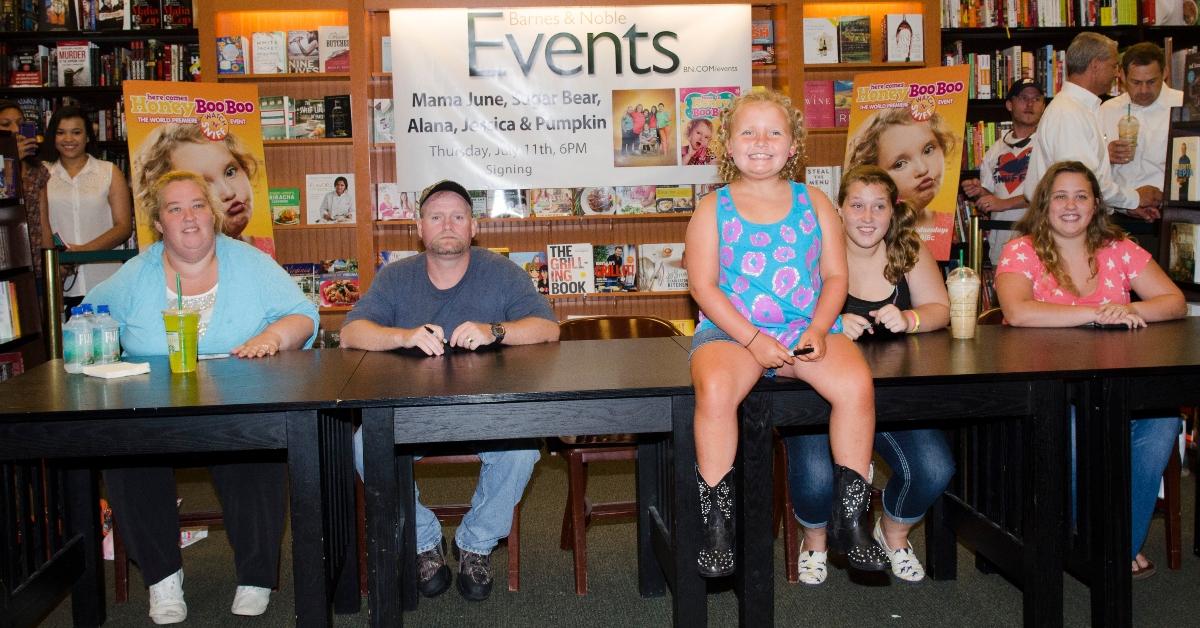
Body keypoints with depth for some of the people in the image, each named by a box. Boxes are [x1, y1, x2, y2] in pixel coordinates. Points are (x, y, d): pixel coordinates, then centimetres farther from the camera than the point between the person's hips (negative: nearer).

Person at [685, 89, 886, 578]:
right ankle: (717, 524, -18)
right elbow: (704, 286, -2)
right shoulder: (713, 209, 6)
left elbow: (835, 275, 10)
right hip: (731, 330, -2)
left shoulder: (814, 203, 13)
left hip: (807, 327, 2)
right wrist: (754, 339, -14)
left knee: (856, 382, -27)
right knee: (714, 389, -35)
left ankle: (849, 521, -11)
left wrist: (819, 329, -9)